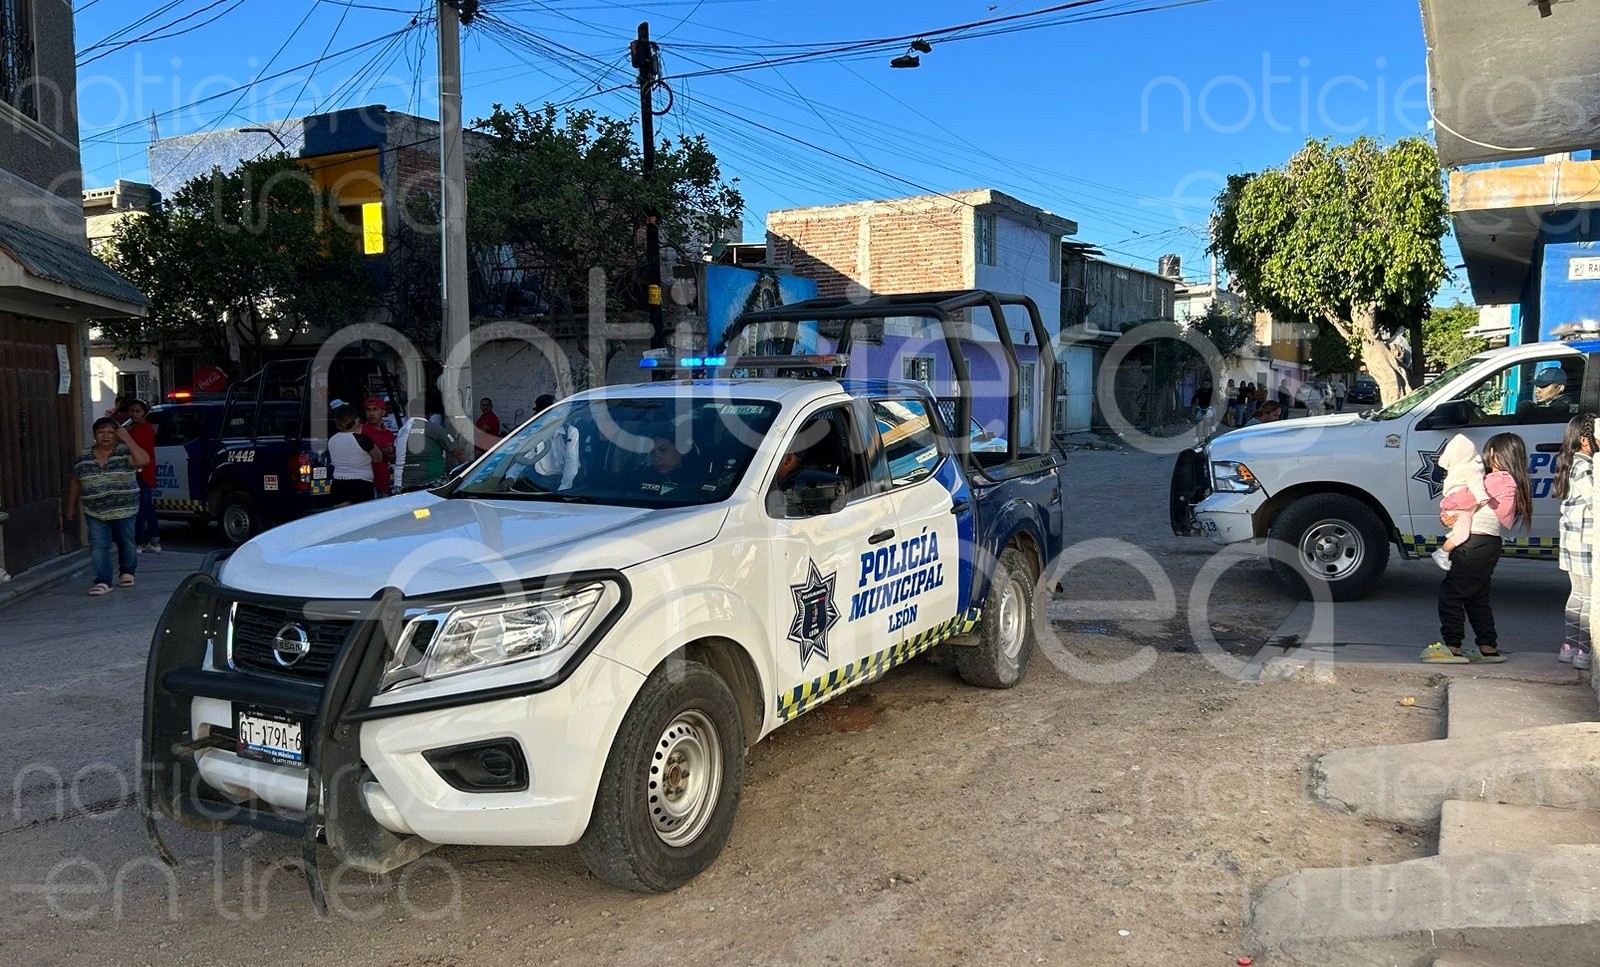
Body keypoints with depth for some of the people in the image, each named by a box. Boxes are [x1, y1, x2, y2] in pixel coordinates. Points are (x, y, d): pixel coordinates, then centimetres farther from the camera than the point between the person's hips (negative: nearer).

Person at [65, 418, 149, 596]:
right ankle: (103, 581, -5)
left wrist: (127, 439, -26)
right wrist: (71, 507, 16)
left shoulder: (124, 452, -7)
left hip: (124, 510, -2)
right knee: (98, 546, -6)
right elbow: (75, 482, 14)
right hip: (95, 513, 2)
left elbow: (143, 460, -27)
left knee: (126, 543, 12)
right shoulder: (83, 457, 3)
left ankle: (127, 572, 34)